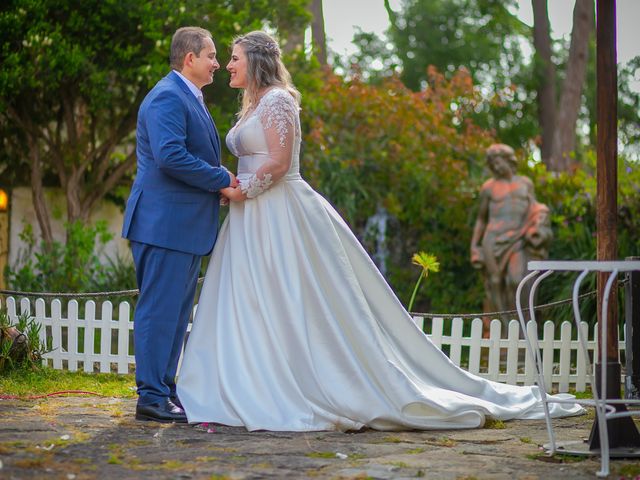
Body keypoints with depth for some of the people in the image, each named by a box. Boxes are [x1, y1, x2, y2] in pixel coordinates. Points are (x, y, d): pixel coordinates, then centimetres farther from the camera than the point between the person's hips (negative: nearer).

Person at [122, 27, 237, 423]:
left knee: (177, 311, 13)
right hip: (165, 222, -10)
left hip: (186, 224, 11)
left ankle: (165, 390, 19)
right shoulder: (168, 97, -13)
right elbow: (169, 155, -26)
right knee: (160, 309, -7)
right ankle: (152, 398, -4)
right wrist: (222, 179, -17)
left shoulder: (189, 98, 20)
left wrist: (221, 184, 11)